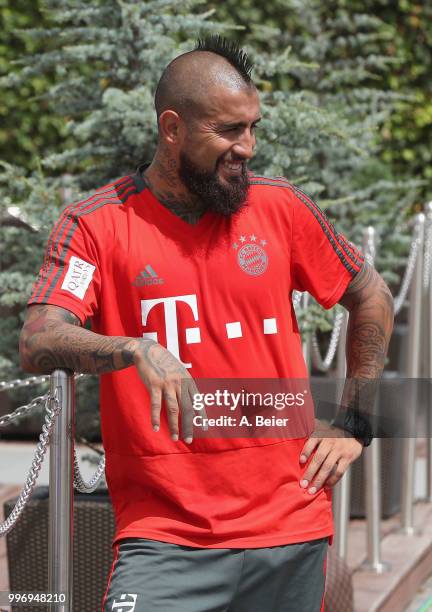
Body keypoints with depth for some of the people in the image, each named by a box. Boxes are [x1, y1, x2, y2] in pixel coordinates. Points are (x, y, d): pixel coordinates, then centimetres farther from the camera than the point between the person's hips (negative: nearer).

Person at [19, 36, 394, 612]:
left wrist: (354, 423, 14)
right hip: (164, 536, -3)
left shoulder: (281, 207, 5)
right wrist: (138, 350, -32)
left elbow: (372, 298, 19)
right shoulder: (96, 223, -3)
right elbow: (37, 345, -15)